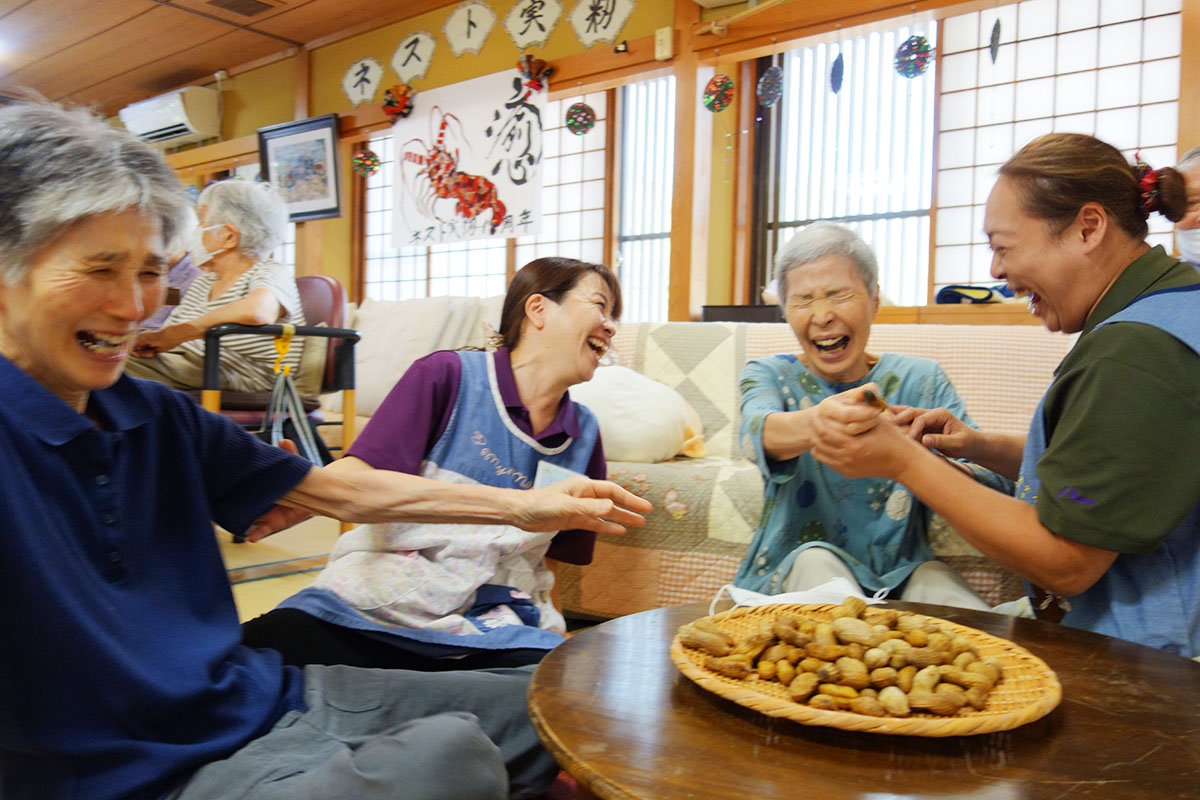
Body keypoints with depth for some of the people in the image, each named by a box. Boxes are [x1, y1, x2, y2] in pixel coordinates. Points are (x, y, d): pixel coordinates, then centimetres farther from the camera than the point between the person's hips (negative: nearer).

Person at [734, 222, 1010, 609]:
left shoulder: (921, 379, 3)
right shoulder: (768, 375, 0)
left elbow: (994, 487, -10)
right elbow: (759, 431, -26)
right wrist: (815, 422, -51)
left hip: (903, 574, 0)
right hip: (794, 574, 1)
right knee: (815, 559, -31)